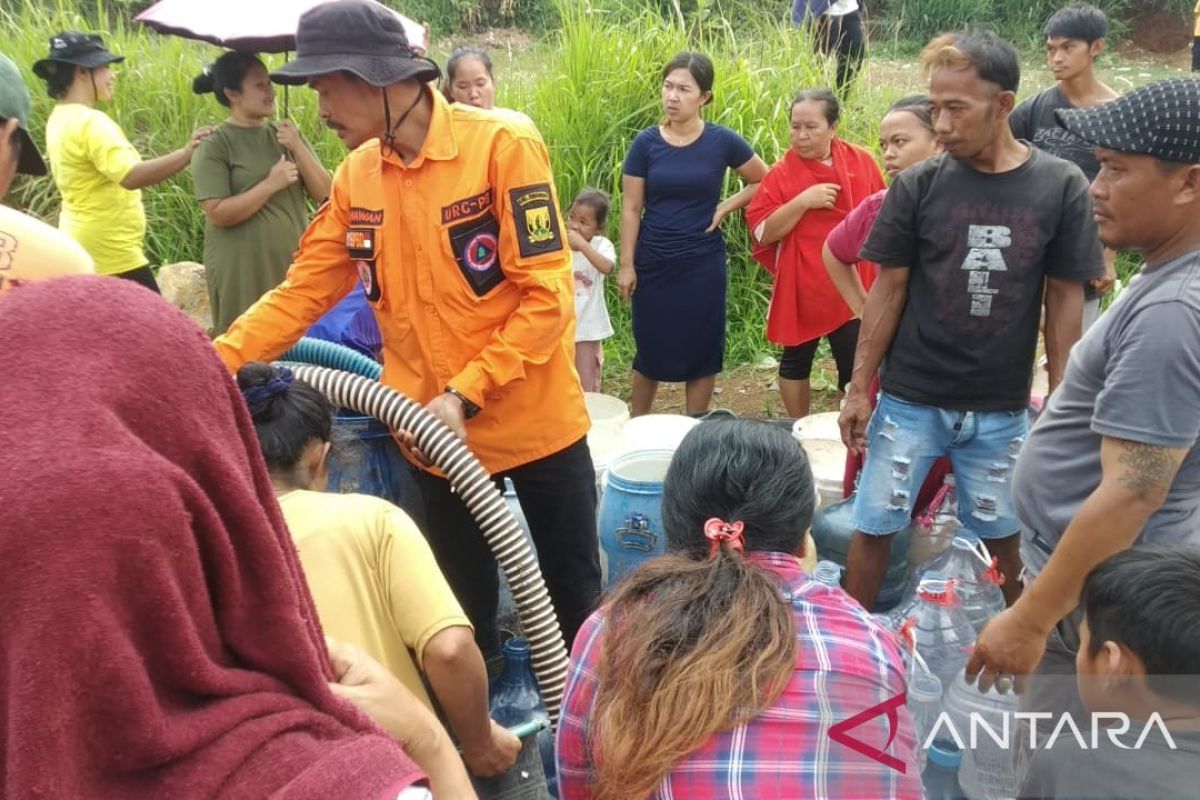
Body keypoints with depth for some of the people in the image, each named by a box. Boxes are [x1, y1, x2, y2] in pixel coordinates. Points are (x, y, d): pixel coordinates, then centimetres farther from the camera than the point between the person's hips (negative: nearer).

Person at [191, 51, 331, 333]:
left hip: (293, 266, 5)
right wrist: (271, 184, -18)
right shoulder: (215, 145, -6)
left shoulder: (285, 134, 8)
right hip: (243, 273, -5)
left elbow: (323, 193, 3)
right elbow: (217, 214, -14)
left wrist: (298, 148, -9)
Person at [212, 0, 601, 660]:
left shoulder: (504, 144, -15)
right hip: (437, 435, 4)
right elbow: (300, 294, 2)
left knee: (573, 593, 12)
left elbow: (547, 295, -18)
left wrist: (466, 394, -23)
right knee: (461, 607, 17)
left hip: (536, 421, -4)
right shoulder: (354, 177, 1)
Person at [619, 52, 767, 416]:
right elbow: (631, 209, -2)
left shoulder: (722, 141, -6)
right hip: (653, 262, 0)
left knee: (700, 349, 8)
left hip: (703, 263, 0)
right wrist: (627, 265, -5)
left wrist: (725, 208, -5)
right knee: (651, 348, 10)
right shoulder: (646, 143, -5)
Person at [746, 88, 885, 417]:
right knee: (796, 360, 11)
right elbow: (762, 231, -10)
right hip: (802, 287, -1)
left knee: (855, 364, 4)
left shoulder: (862, 161, 0)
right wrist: (802, 202, -21)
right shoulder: (782, 173, -5)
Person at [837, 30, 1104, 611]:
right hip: (910, 400, 0)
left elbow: (1064, 300, 1)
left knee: (1003, 535, 14)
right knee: (874, 528, 5)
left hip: (1002, 409, 1)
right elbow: (888, 291, -1)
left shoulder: (1060, 187, -5)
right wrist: (859, 389, -2)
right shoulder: (917, 185, -7)